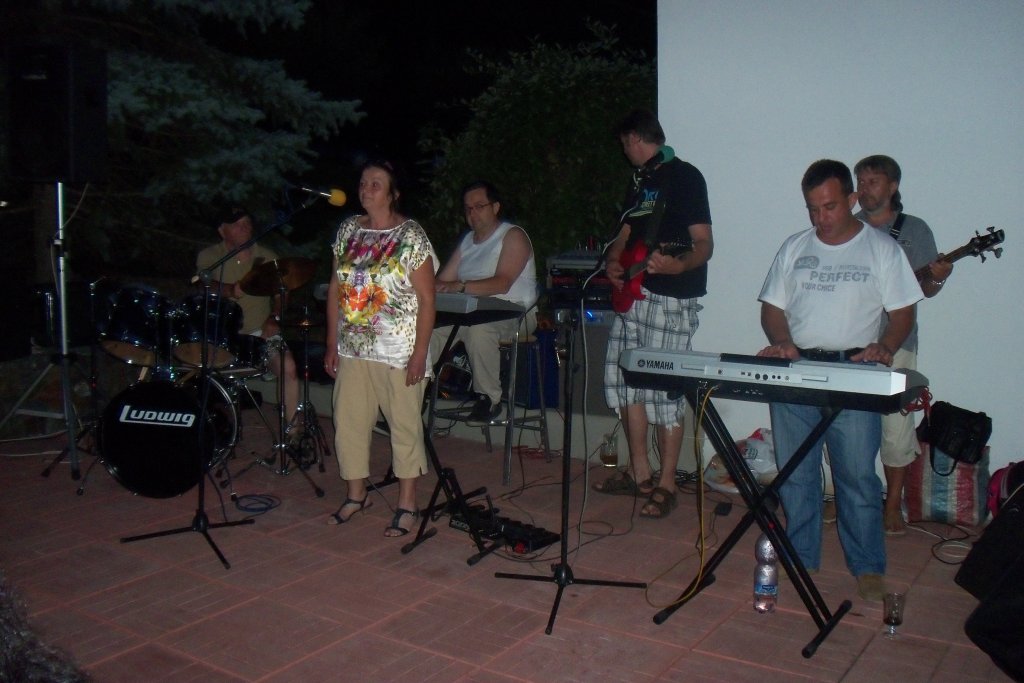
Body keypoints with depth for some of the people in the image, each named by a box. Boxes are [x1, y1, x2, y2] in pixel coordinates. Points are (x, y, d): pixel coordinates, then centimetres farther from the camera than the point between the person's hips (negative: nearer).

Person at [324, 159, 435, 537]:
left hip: (399, 352, -5)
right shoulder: (349, 229, 7)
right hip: (353, 349, 5)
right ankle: (356, 495, 29)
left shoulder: (411, 236, -9)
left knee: (405, 425, 4)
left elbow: (426, 299, -11)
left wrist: (420, 353, -15)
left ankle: (407, 505, 17)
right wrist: (332, 345, 8)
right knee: (348, 421, 10)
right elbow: (335, 289, 10)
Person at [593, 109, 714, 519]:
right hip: (632, 293, 9)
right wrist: (613, 261, 4)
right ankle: (639, 473, 21)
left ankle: (666, 485, 4)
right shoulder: (640, 180, 18)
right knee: (623, 380, 9)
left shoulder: (685, 176, -7)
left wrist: (678, 265, -33)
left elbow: (704, 245, -13)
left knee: (663, 389, -8)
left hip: (671, 298, -9)